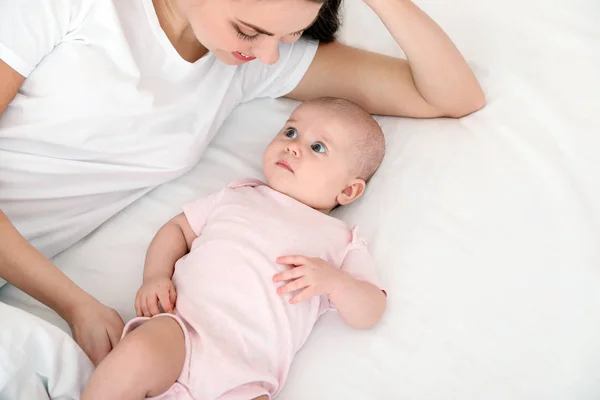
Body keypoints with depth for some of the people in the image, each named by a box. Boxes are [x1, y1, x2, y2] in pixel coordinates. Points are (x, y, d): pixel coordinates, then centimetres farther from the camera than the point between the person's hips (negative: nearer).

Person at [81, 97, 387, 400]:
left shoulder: (339, 240, 17)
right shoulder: (237, 195, 24)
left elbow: (370, 313, 12)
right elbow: (178, 227, 26)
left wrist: (333, 279, -8)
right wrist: (156, 275, 6)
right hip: (182, 324, 1)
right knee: (137, 356, -33)